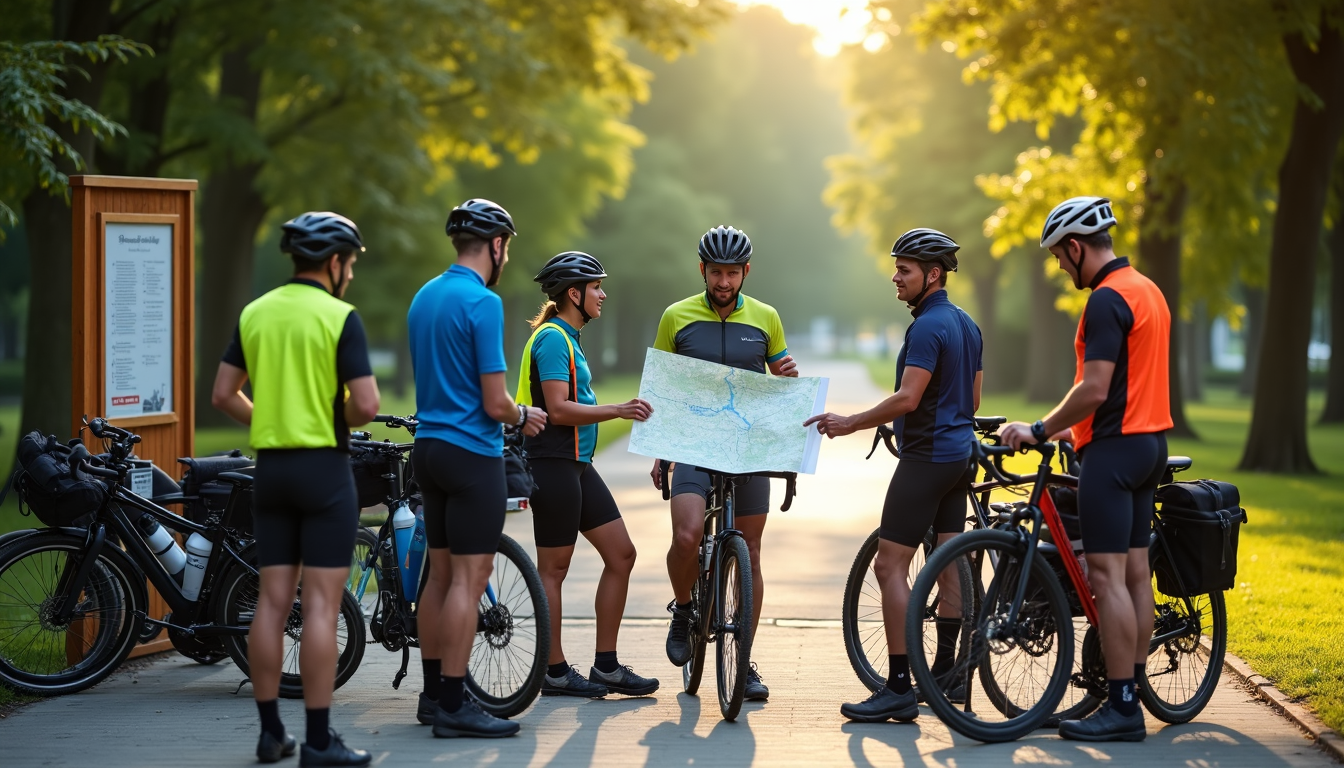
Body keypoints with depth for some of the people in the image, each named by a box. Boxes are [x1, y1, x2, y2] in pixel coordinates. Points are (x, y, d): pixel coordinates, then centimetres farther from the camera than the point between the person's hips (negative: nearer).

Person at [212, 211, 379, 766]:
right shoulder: (339, 317, -11)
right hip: (324, 469, -6)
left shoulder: (255, 314, 8)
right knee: (321, 604, -4)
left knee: (272, 601, 8)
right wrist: (338, 423, 4)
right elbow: (366, 403, -17)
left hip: (270, 466, 6)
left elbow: (223, 394, 9)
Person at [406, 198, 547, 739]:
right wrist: (524, 416, 4)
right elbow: (495, 403, -17)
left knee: (441, 574, 13)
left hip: (430, 446, 9)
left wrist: (508, 415, 19)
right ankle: (453, 705, -6)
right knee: (469, 578, -6)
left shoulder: (424, 297, 11)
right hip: (473, 454, -9)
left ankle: (433, 694, 18)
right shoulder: (482, 302, -15)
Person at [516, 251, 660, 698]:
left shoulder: (567, 337, 18)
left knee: (621, 555, 7)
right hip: (552, 464, -10)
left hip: (577, 464, 10)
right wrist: (618, 411, -20)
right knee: (554, 567, -2)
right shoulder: (552, 338, -13)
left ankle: (606, 666, 10)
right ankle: (555, 673, 6)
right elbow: (558, 410, -20)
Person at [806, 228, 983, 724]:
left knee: (890, 566, -9)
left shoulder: (928, 327, -17)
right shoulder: (966, 325, 13)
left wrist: (850, 423, -17)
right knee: (948, 566, 12)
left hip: (926, 458, -10)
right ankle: (945, 674, 17)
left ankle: (899, 688, -13)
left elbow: (907, 399, -24)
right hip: (959, 456, 10)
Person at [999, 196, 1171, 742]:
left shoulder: (1107, 299, -16)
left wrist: (1039, 430, -12)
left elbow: (1094, 389, -22)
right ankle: (1131, 692, 15)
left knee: (1106, 576, -9)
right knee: (1133, 572, 11)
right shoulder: (1147, 291, 15)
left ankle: (1121, 709, -9)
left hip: (1114, 447, -10)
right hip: (1149, 441, 10)